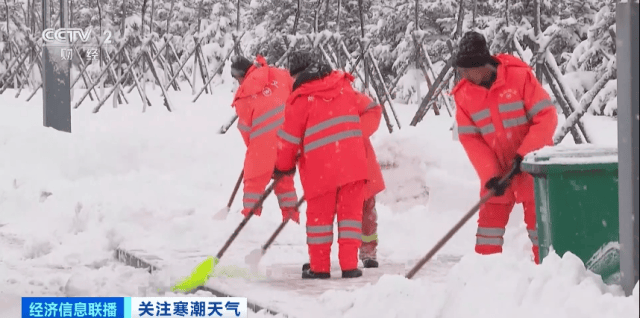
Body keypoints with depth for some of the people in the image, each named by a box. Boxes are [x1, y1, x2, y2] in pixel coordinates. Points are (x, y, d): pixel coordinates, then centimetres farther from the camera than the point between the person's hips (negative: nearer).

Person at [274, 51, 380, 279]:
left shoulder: (300, 98, -3)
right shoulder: (343, 86, 10)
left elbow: (289, 137, 0)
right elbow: (367, 111, 16)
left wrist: (283, 166, 14)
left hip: (321, 166, -3)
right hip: (353, 161, 3)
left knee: (319, 214, 9)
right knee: (350, 211, 8)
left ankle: (319, 267, 11)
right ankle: (349, 266, 4)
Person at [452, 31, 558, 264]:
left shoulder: (520, 77, -17)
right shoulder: (464, 94, -5)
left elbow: (547, 116, -17)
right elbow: (470, 139, -6)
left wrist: (524, 154, -23)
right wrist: (490, 175, -17)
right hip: (497, 170, 4)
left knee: (539, 221, 2)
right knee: (490, 220, 4)